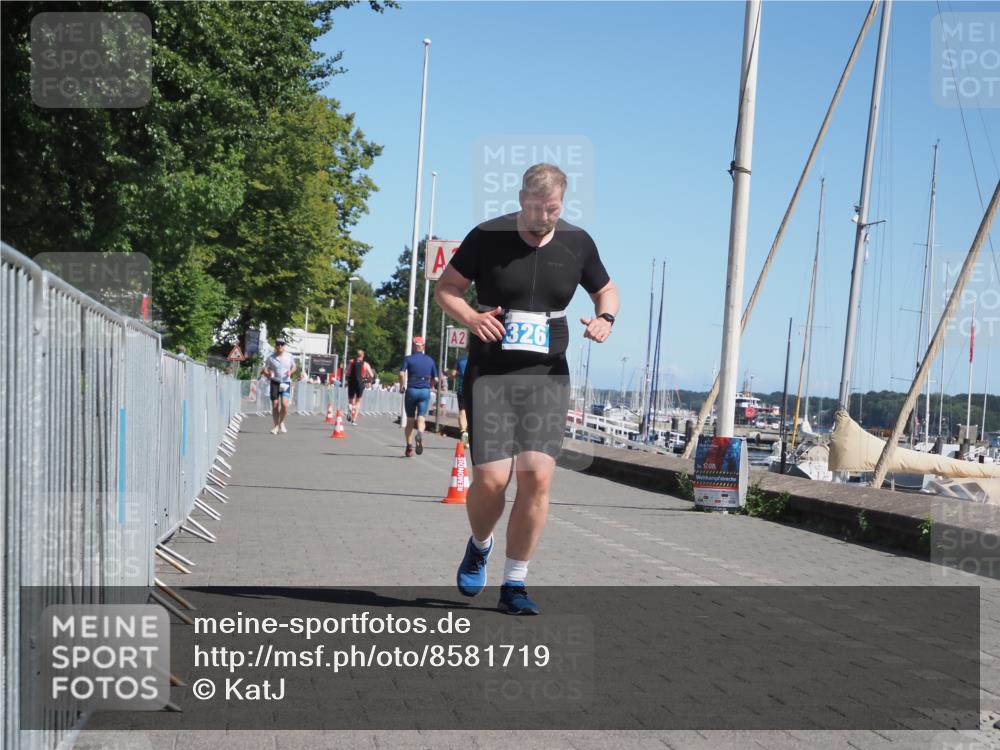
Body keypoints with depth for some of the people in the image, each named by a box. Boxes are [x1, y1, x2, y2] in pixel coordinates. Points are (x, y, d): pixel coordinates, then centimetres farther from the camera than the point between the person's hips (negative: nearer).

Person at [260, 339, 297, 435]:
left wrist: (291, 372, -5)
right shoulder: (271, 358, 2)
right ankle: (276, 426, 14)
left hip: (286, 382, 0)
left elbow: (294, 367, 17)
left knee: (284, 404, -15)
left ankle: (281, 422, 9)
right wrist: (267, 374, -17)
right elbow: (265, 370, 5)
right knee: (274, 405, 0)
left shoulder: (289, 356, 5)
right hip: (275, 382, 0)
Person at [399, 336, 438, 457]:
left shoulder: (408, 359, 1)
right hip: (425, 391, 1)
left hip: (411, 390, -1)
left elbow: (402, 373, -15)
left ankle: (409, 447, 12)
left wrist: (401, 386, 0)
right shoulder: (430, 360, 9)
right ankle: (420, 434, -36)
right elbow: (435, 379, 8)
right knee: (421, 418, -2)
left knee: (410, 419, 10)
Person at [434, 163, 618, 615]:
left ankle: (514, 585, 2)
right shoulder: (487, 237, -4)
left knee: (537, 476, -11)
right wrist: (470, 317, -16)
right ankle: (480, 545, 26)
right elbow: (445, 288, 4)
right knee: (491, 478, -10)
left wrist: (605, 318, -2)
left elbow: (606, 289, 20)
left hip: (547, 376, 2)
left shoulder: (577, 243, 4)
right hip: (489, 373, -2)